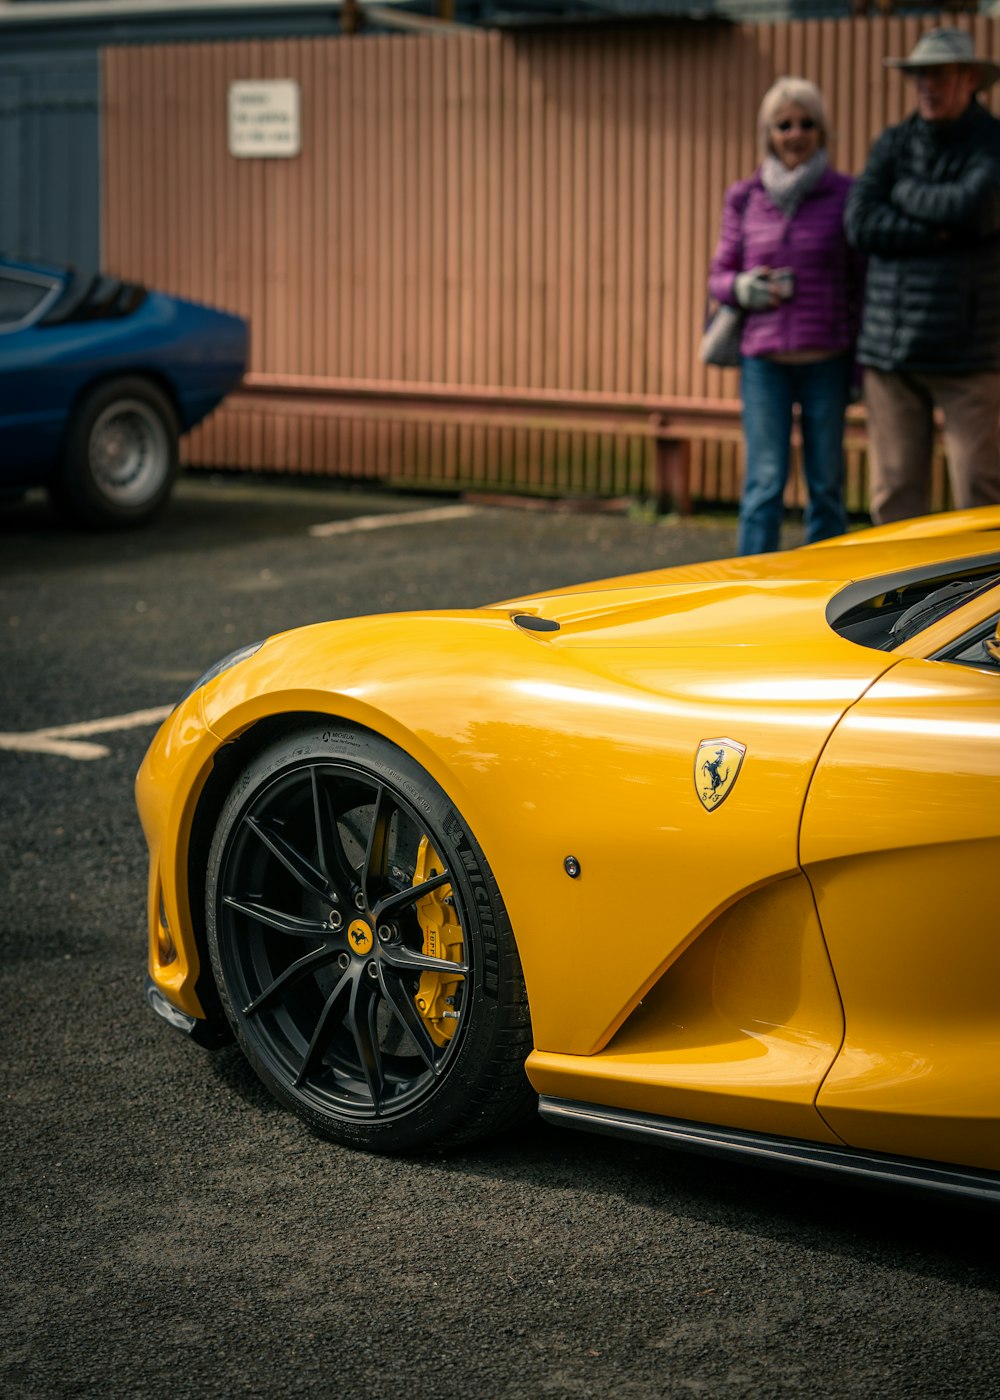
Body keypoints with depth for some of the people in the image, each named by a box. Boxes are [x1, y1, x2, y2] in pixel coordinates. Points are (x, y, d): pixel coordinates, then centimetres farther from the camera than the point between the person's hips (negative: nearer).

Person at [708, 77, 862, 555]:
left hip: (827, 359, -1)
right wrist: (744, 287, -11)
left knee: (826, 483, 4)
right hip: (763, 359, 1)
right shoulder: (745, 198, 6)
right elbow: (719, 276, 13)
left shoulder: (845, 195, 2)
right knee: (765, 480, -3)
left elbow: (865, 281, 4)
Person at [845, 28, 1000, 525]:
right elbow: (861, 224, -2)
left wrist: (906, 193, -3)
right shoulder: (894, 143, 12)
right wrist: (939, 232, -11)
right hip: (890, 348, 4)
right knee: (894, 493, 4)